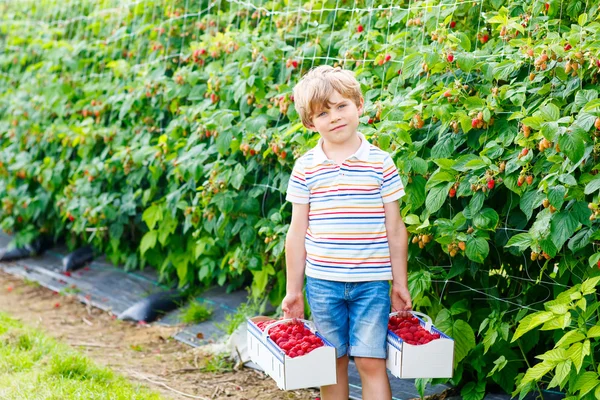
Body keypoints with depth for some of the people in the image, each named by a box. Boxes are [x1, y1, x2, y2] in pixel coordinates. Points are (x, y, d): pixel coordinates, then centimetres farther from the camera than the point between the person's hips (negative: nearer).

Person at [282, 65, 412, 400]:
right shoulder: (306, 168, 1)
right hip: (322, 282, 2)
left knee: (371, 361, -3)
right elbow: (297, 233, 5)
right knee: (332, 363, 10)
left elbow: (395, 228, 3)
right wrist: (293, 290, 6)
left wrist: (400, 283, 4)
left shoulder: (380, 162, -2)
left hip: (371, 282, -1)